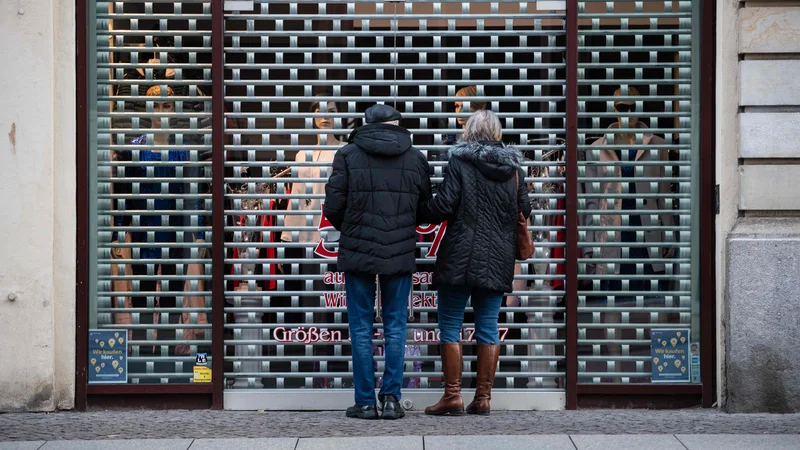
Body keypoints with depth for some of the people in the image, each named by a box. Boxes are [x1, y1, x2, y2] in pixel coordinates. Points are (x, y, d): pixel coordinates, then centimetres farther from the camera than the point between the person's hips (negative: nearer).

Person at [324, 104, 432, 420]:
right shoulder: (415, 158, 4)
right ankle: (391, 398, 9)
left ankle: (365, 402, 8)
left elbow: (333, 207, -3)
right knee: (395, 327, 10)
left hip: (358, 252, -1)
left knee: (361, 328, 6)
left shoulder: (349, 154, -2)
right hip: (400, 254, 2)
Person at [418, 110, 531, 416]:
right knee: (488, 328, 7)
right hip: (498, 263, 4)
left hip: (461, 258, -4)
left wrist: (417, 215, 4)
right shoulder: (514, 168, 7)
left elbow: (444, 205, -12)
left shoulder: (460, 162, -5)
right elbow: (525, 212, 12)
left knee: (450, 326, 3)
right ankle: (483, 398, 9)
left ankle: (453, 396, 2)